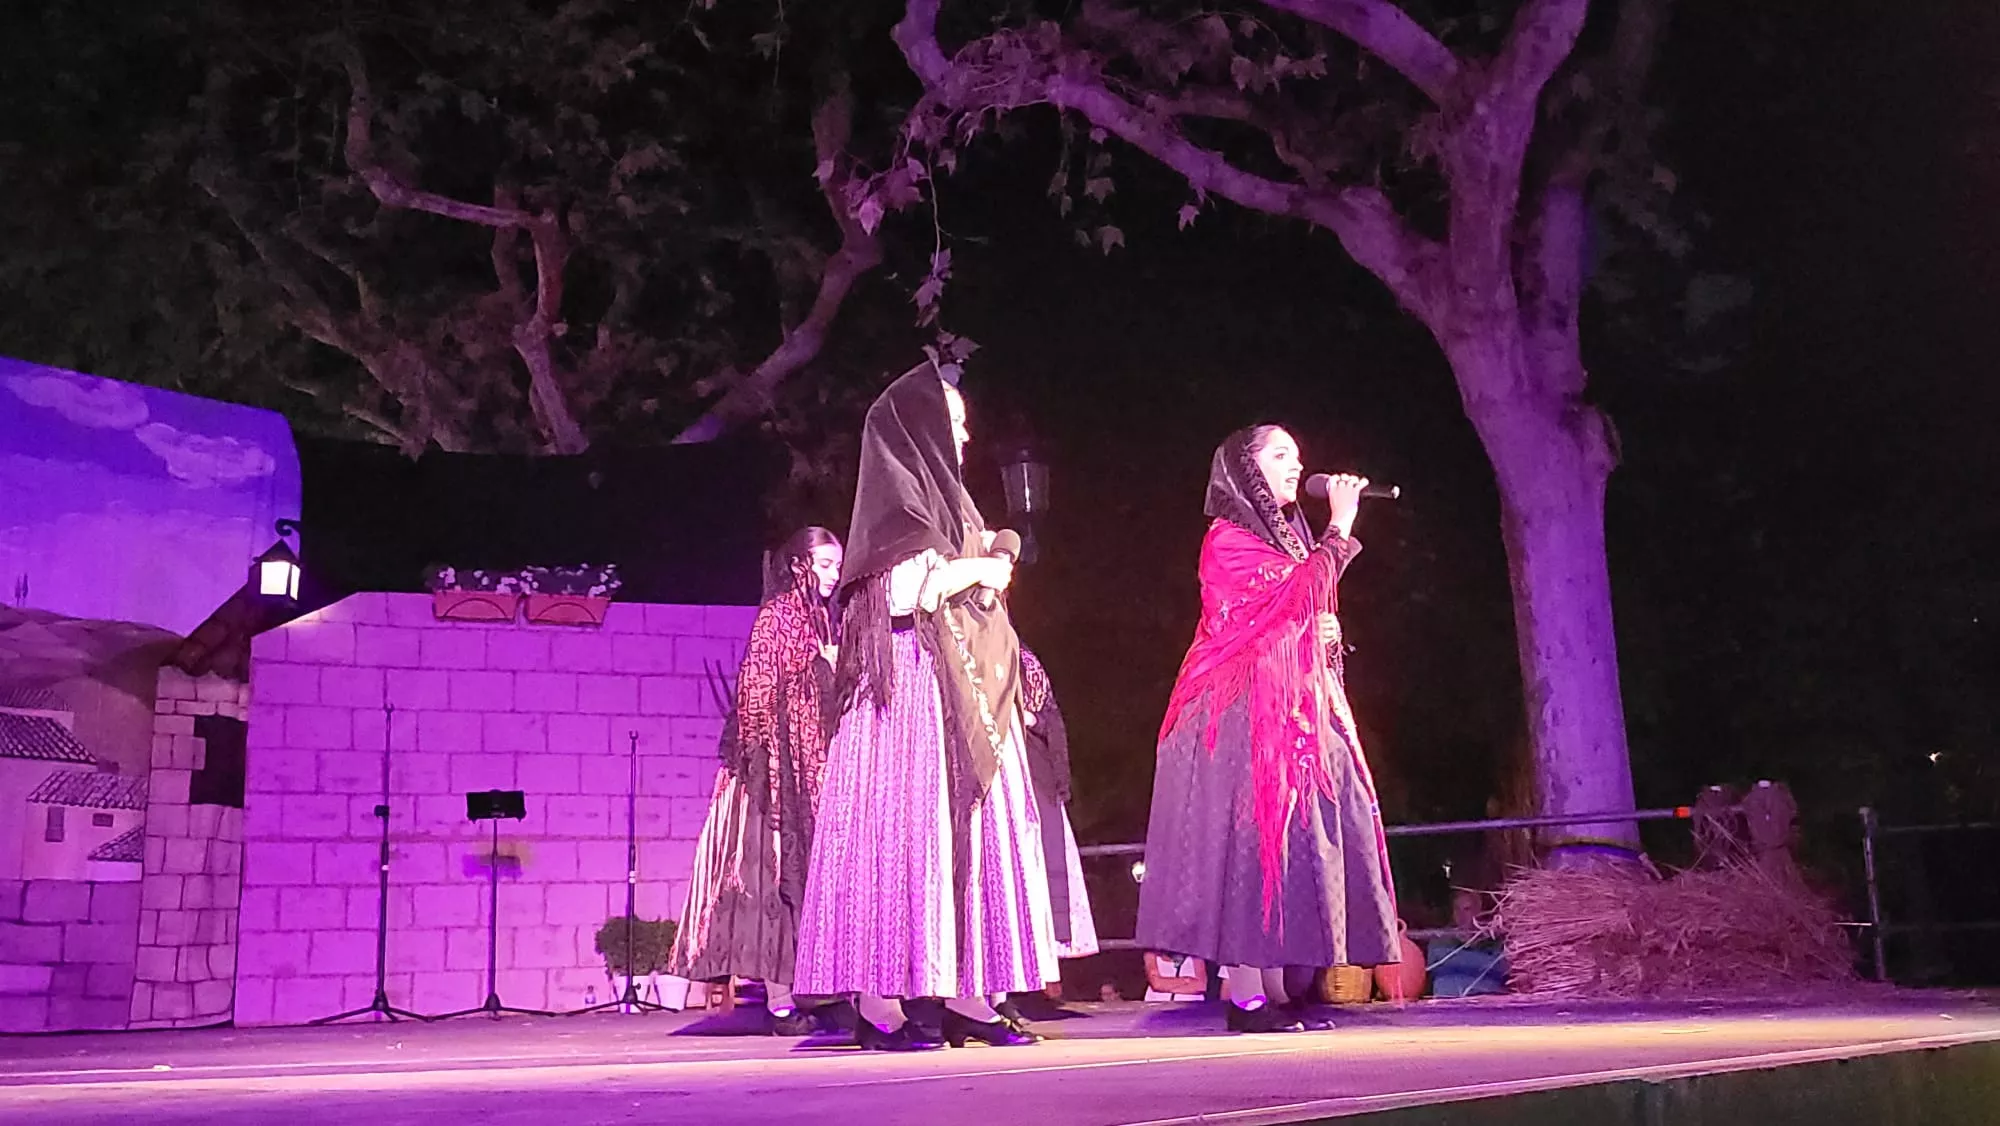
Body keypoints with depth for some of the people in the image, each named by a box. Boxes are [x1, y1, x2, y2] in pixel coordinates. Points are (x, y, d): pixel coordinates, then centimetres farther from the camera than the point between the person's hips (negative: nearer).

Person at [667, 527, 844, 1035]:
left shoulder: (824, 619, 18)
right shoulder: (777, 615, -5)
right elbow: (758, 694, -11)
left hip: (816, 772, 8)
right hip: (783, 769, -8)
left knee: (810, 874, 5)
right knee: (782, 875, -8)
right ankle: (780, 1002, -8)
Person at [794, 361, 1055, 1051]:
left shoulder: (943, 500, 23)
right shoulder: (898, 499, -5)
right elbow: (902, 592, -20)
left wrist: (990, 568, 12)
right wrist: (979, 569, -9)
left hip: (967, 690, 10)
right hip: (914, 686, -9)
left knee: (973, 830, 4)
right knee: (904, 829, -11)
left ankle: (967, 997, 5)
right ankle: (879, 1004, -10)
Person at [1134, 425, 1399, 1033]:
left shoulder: (1288, 536, 22)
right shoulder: (1228, 538, -5)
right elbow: (1292, 595, -19)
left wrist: (1326, 633, 5)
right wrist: (1339, 530, -11)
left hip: (1296, 707, 9)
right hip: (1245, 712, -9)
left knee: (1284, 839, 4)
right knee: (1249, 837, -11)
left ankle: (1274, 991, 6)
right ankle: (1246, 996, -9)